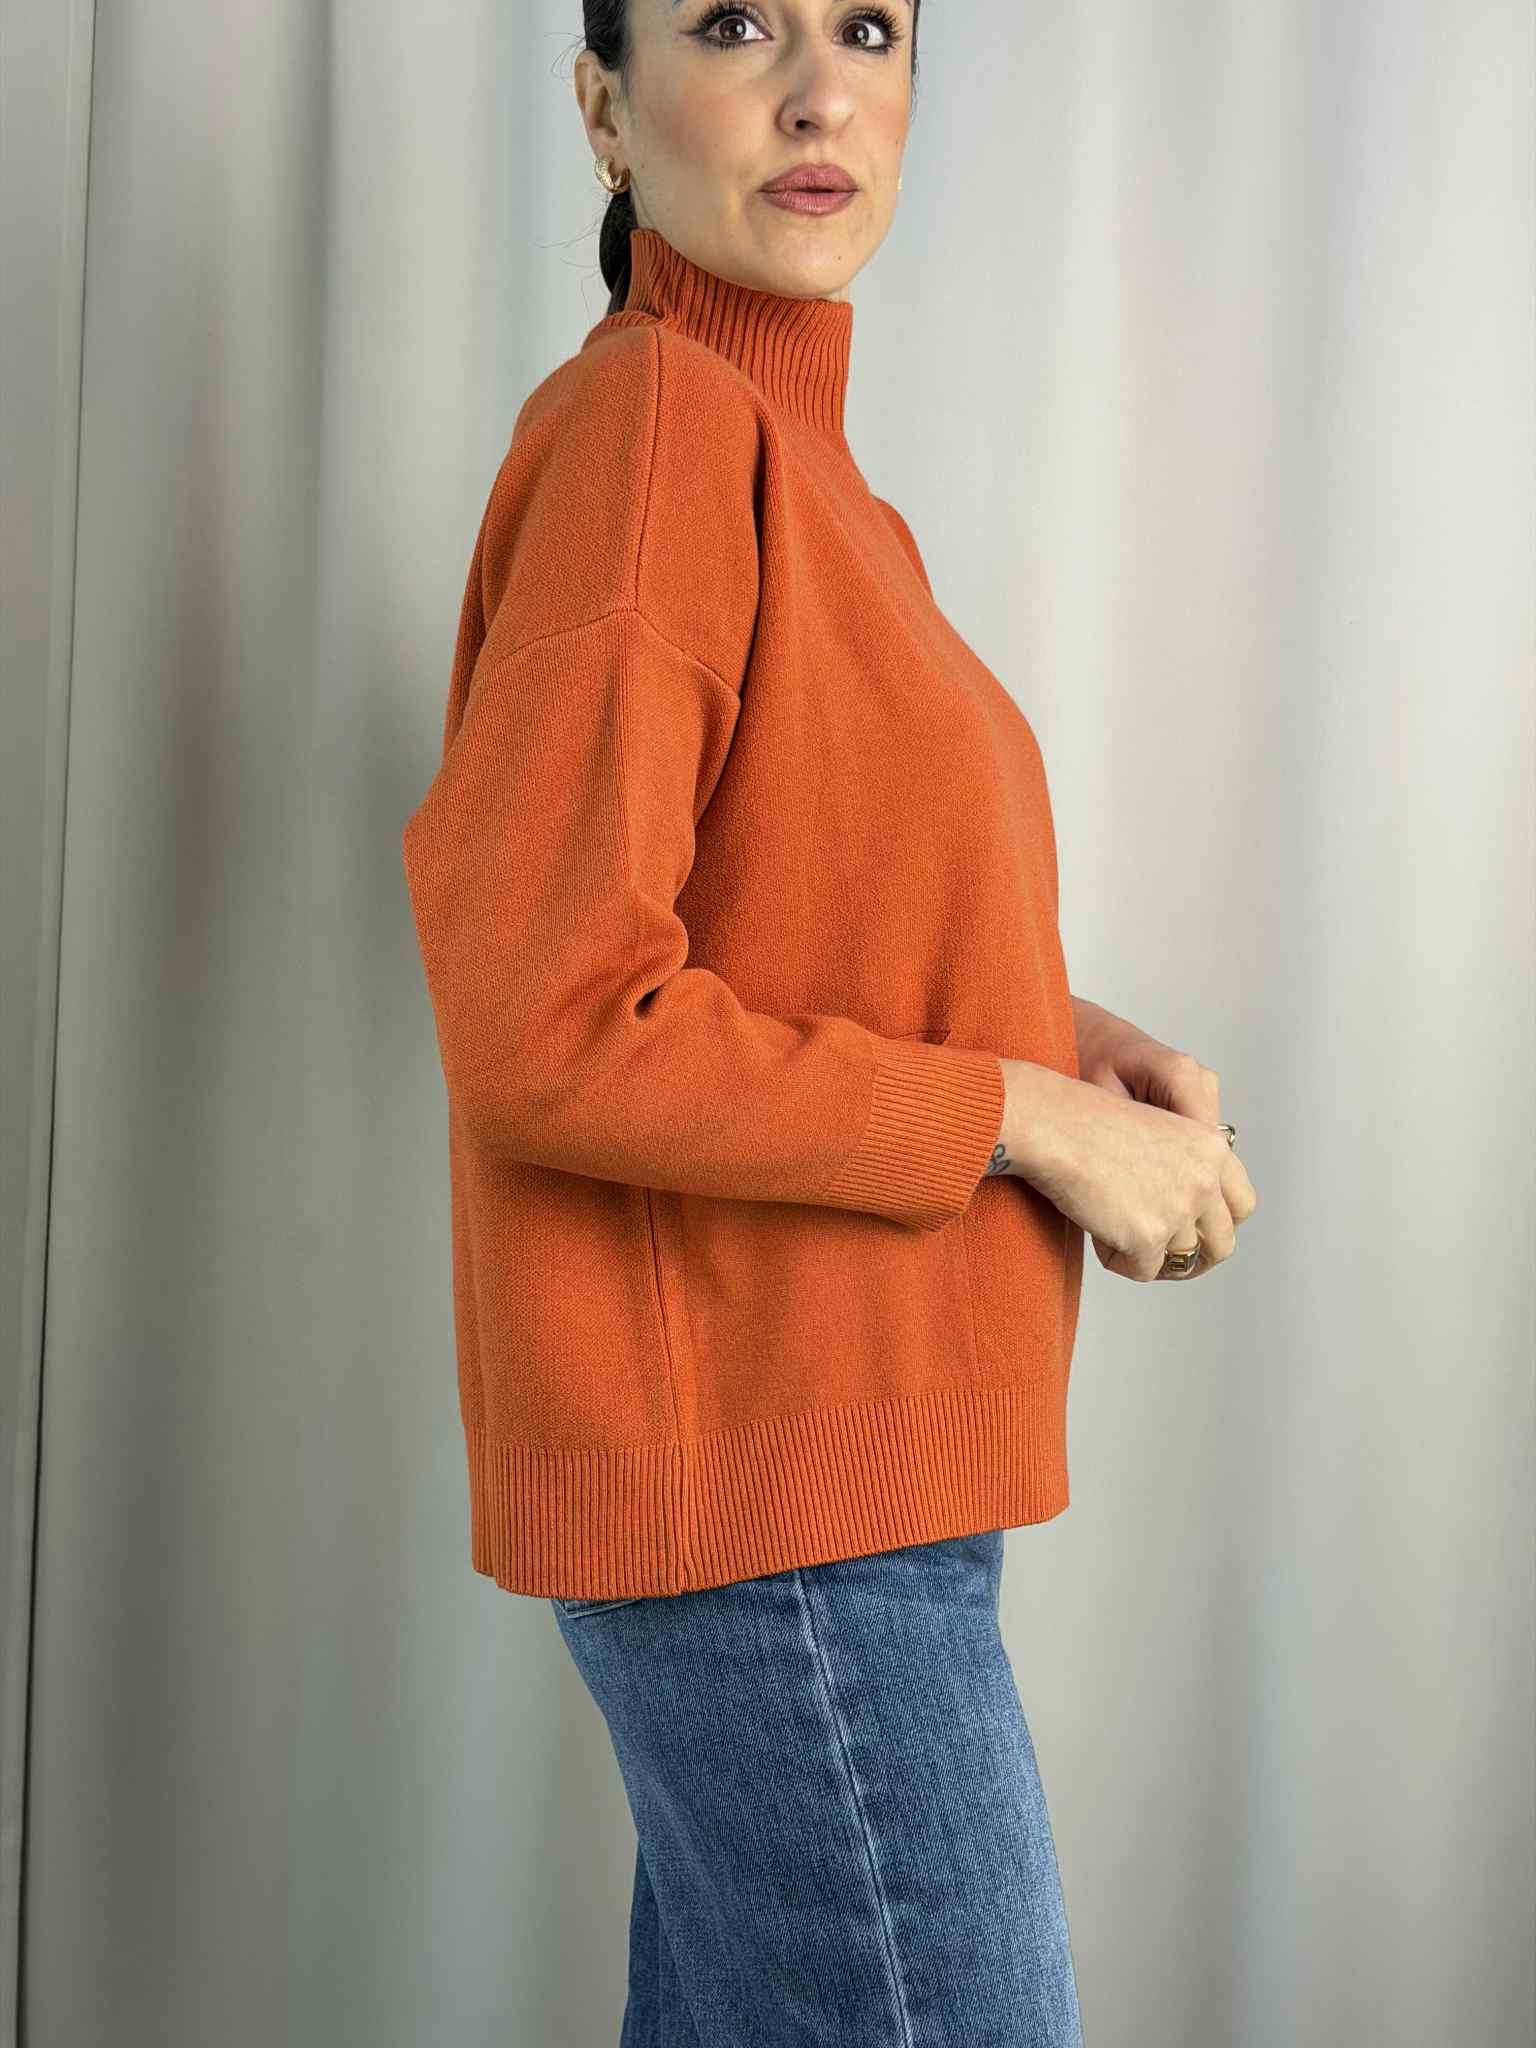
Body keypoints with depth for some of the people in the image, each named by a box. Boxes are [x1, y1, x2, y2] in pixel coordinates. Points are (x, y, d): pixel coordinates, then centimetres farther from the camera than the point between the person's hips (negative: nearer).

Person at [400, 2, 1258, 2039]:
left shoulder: (794, 448, 11)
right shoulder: (651, 421, -15)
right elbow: (549, 1025, -22)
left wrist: (1066, 1038, 2)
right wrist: (1029, 1112, -15)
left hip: (831, 1451, 9)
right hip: (767, 1483, -9)